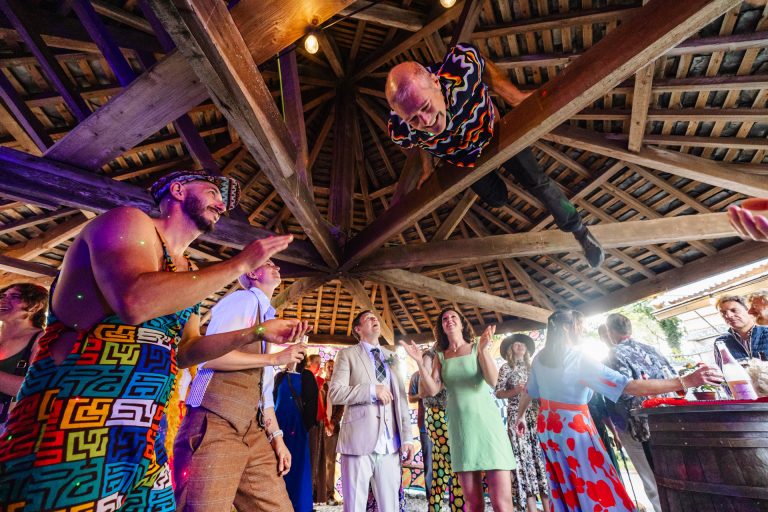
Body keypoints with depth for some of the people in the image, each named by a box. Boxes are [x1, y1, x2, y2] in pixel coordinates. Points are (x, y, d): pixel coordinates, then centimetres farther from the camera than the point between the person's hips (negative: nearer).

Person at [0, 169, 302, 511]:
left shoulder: (187, 274, 16)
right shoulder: (130, 221, -6)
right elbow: (134, 301, -27)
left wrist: (256, 333, 8)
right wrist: (240, 264, -19)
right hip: (76, 427, -8)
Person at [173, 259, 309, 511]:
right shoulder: (242, 299, -5)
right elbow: (210, 355, -20)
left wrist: (276, 437, 14)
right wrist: (274, 358, -14)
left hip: (251, 429, 9)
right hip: (215, 424, -8)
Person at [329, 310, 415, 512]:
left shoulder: (391, 357, 15)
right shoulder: (347, 354, 3)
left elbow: (401, 398, 11)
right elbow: (335, 393, -8)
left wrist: (407, 437, 4)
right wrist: (372, 390, -14)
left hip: (390, 445, 4)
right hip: (359, 441, -3)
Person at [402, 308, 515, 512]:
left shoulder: (477, 348, 1)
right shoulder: (440, 356, 8)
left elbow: (493, 381, -13)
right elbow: (432, 390, -3)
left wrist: (483, 349, -28)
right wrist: (420, 362, -17)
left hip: (486, 422, -2)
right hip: (459, 427, 3)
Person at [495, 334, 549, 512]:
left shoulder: (532, 367, 15)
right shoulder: (506, 368, 2)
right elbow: (498, 393, -3)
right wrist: (516, 390, -17)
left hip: (535, 416, 4)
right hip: (517, 417, -4)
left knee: (541, 456, 2)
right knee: (524, 457, -4)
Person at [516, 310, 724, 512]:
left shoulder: (539, 358, -1)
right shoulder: (579, 358, -20)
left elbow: (528, 391, 9)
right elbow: (630, 386, -22)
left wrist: (520, 416, 25)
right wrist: (686, 381, -20)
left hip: (547, 425, 6)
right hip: (573, 427, -6)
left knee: (564, 487, 19)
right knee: (596, 487, 10)